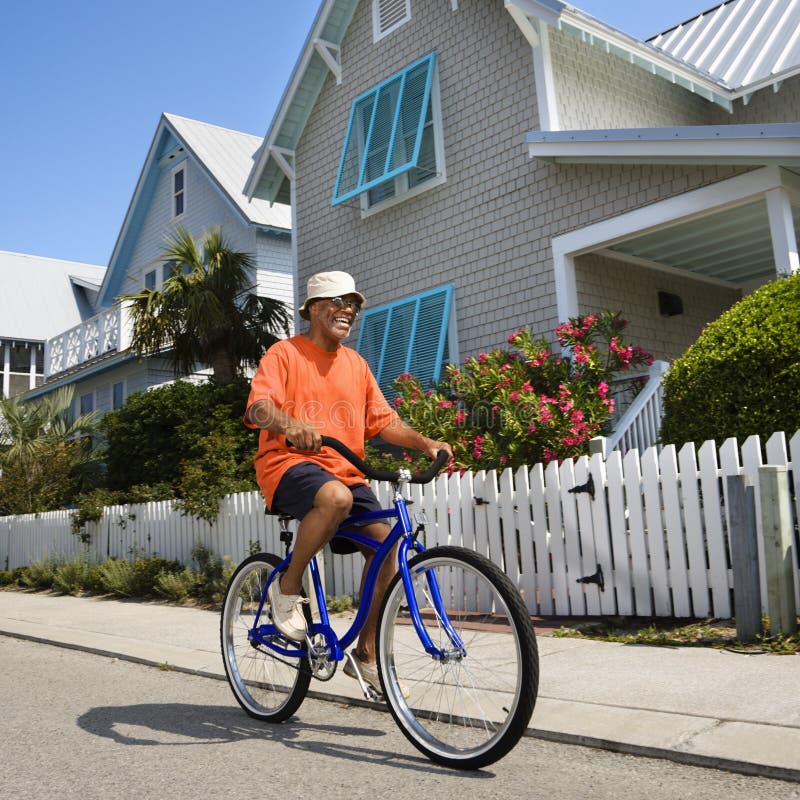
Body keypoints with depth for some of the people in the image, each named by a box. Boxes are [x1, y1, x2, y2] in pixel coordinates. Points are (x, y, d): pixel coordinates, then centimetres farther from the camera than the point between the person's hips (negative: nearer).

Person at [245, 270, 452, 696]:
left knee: (385, 544, -13)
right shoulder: (285, 353, 0)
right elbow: (258, 408, -16)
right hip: (289, 462, -6)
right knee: (335, 497, -38)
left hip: (345, 472, 6)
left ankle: (365, 654, 3)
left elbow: (383, 419, 15)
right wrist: (290, 425, -38)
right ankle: (287, 587, -13)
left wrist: (424, 442, -3)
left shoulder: (356, 363, 19)